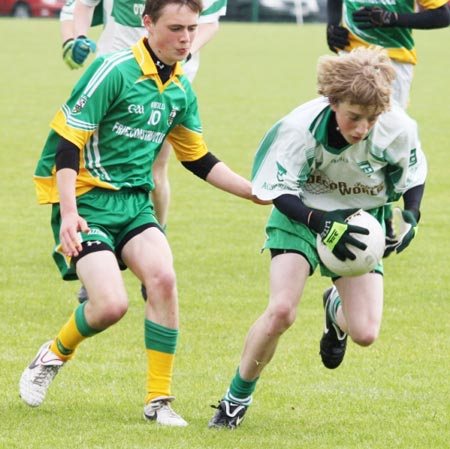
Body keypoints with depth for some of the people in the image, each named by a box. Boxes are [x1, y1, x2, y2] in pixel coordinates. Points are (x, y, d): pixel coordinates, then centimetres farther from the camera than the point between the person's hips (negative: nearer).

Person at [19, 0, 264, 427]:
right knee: (111, 304, -21)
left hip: (134, 200, 6)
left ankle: (158, 400, -9)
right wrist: (69, 213, -26)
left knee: (162, 277, -21)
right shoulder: (114, 71, -14)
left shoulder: (180, 90, 8)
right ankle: (54, 355, 13)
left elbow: (199, 160, 22)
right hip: (86, 199, -6)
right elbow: (67, 140, -16)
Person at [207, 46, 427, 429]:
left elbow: (413, 176, -2)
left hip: (362, 223, 2)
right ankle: (237, 399, 1)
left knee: (365, 333, -8)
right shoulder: (301, 126, -30)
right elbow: (279, 191, -19)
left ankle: (336, 310, 33)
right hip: (303, 215, -2)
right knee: (282, 311, -23)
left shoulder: (398, 129, -24)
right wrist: (322, 224, -34)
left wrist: (410, 217, -19)